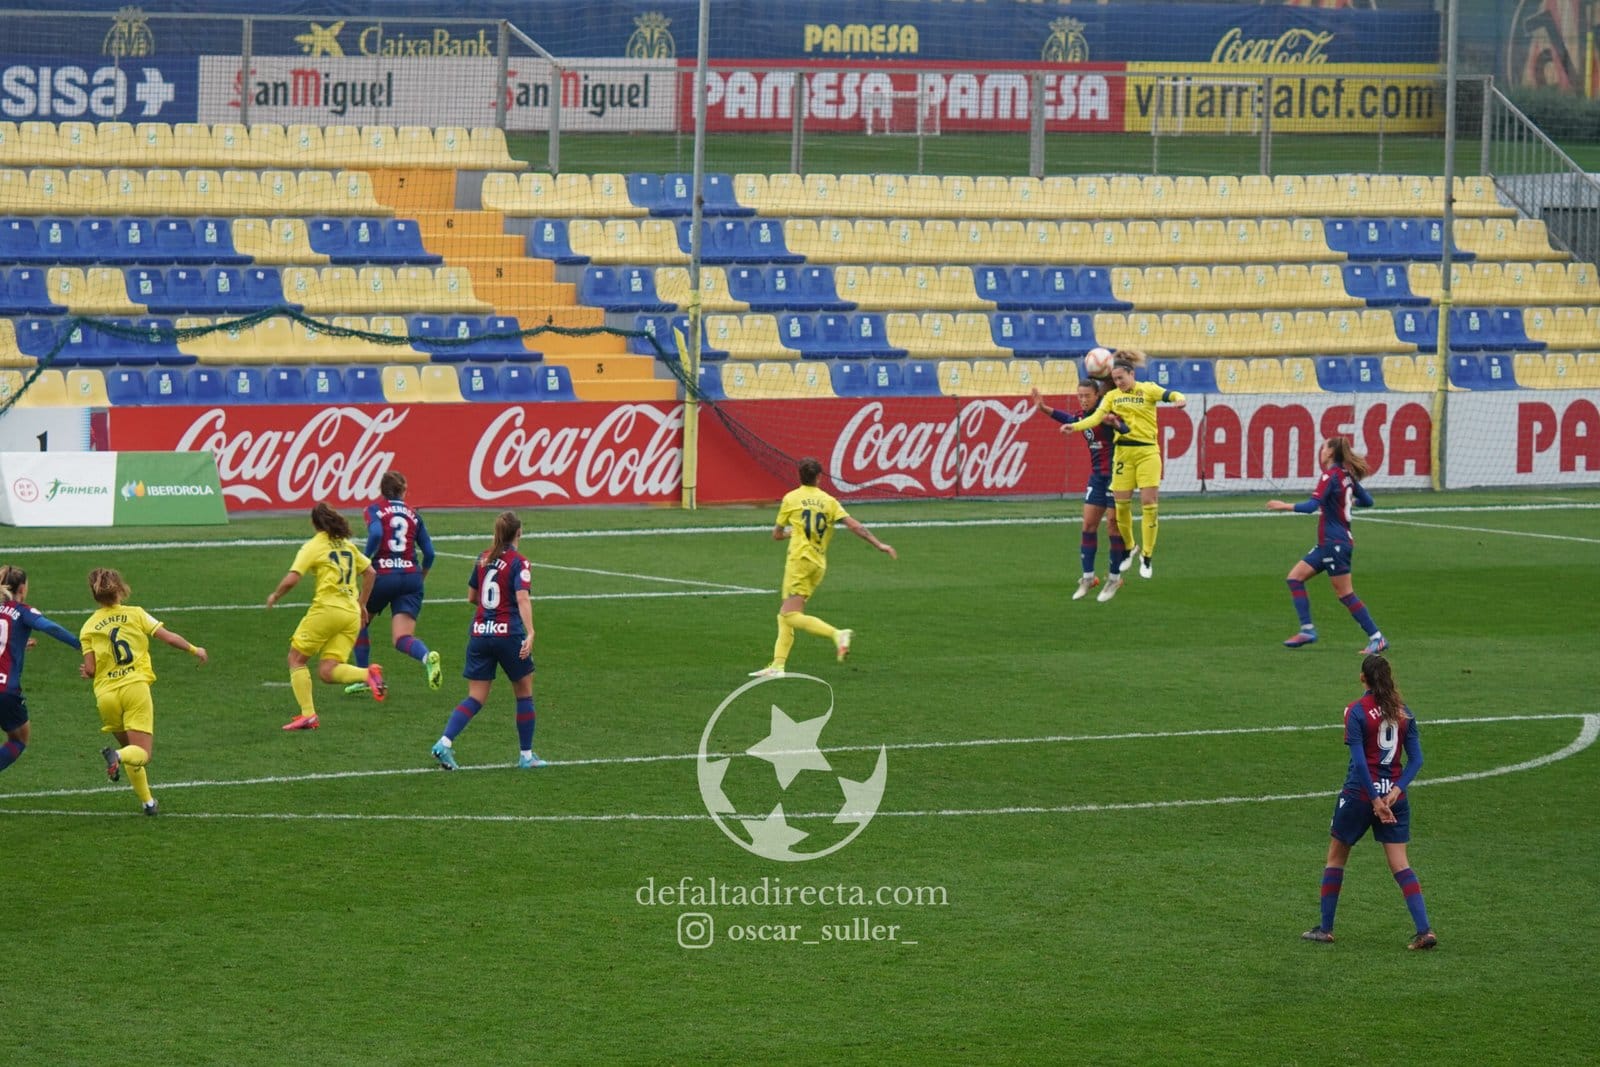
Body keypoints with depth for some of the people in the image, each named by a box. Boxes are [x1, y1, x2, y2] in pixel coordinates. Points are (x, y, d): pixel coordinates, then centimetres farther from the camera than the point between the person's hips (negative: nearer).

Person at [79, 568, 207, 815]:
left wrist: (86, 671, 23)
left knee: (130, 747, 21)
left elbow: (90, 670, 0)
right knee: (142, 754, -3)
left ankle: (147, 801, 16)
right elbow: (168, 637, 1)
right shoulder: (135, 614, 3)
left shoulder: (89, 628, 5)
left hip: (106, 694, 2)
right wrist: (194, 650, 16)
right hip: (135, 688, -2)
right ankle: (117, 756, -36)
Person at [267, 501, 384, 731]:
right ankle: (368, 673, -22)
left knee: (296, 659, 10)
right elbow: (370, 573, 23)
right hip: (351, 614, 6)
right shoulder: (348, 546, 17)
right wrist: (362, 604, 30)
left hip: (326, 609, -6)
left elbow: (291, 580, -10)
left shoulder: (313, 546, -2)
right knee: (327, 672, 3)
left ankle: (308, 714, -1)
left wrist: (275, 596, 8)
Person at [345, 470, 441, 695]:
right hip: (411, 579, 2)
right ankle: (428, 657, -37)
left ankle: (363, 678, 21)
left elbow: (376, 534, -17)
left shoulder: (374, 510, 5)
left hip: (383, 576, -2)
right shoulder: (413, 515, 14)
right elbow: (429, 553, 12)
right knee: (402, 638, -5)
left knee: (359, 623, 23)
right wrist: (420, 578, 28)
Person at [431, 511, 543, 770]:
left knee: (476, 698, 5)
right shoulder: (518, 562, -7)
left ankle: (445, 742, -15)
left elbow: (471, 597, 19)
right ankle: (526, 755, 17)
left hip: (479, 633, 5)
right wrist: (530, 634, -28)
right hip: (508, 633, -5)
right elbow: (522, 598, -20)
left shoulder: (483, 559, 10)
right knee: (524, 693, 13)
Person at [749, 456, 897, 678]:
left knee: (791, 615, -13)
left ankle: (837, 634, -30)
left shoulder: (791, 499, 3)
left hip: (800, 559, -6)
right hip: (820, 563, 6)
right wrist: (879, 545, -1)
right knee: (785, 615, 11)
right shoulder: (828, 501, 9)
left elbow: (776, 535, 13)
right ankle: (778, 666, 5)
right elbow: (854, 526, -1)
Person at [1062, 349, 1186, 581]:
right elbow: (1097, 416, -5)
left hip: (1147, 451, -3)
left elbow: (1168, 394, -17)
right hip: (1123, 452, 3)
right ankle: (1129, 547, 26)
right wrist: (1075, 426, -22)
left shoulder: (1148, 390, 0)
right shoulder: (1112, 396, 8)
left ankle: (1147, 556, 5)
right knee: (1121, 503, 2)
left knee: (1149, 503, -6)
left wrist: (1179, 398, -41)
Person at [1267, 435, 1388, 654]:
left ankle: (1377, 638, -2)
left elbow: (1312, 506, -24)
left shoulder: (1330, 476, -15)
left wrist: (1285, 506, -13)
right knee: (1295, 577, 9)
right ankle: (1307, 630, 4)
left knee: (1345, 594, -5)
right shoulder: (1347, 475, 10)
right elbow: (1367, 501, 18)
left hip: (1335, 543, -10)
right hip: (1328, 544, 10)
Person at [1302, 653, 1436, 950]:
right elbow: (1416, 758, 0)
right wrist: (1397, 788, -8)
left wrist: (1375, 799, -15)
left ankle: (1325, 928, 18)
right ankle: (1424, 930, -11)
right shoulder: (1403, 712, 5)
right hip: (1394, 796, 4)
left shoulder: (1357, 711, -9)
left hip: (1360, 794, -4)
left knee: (1336, 856, 14)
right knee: (1400, 864, 2)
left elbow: (1359, 760, -16)